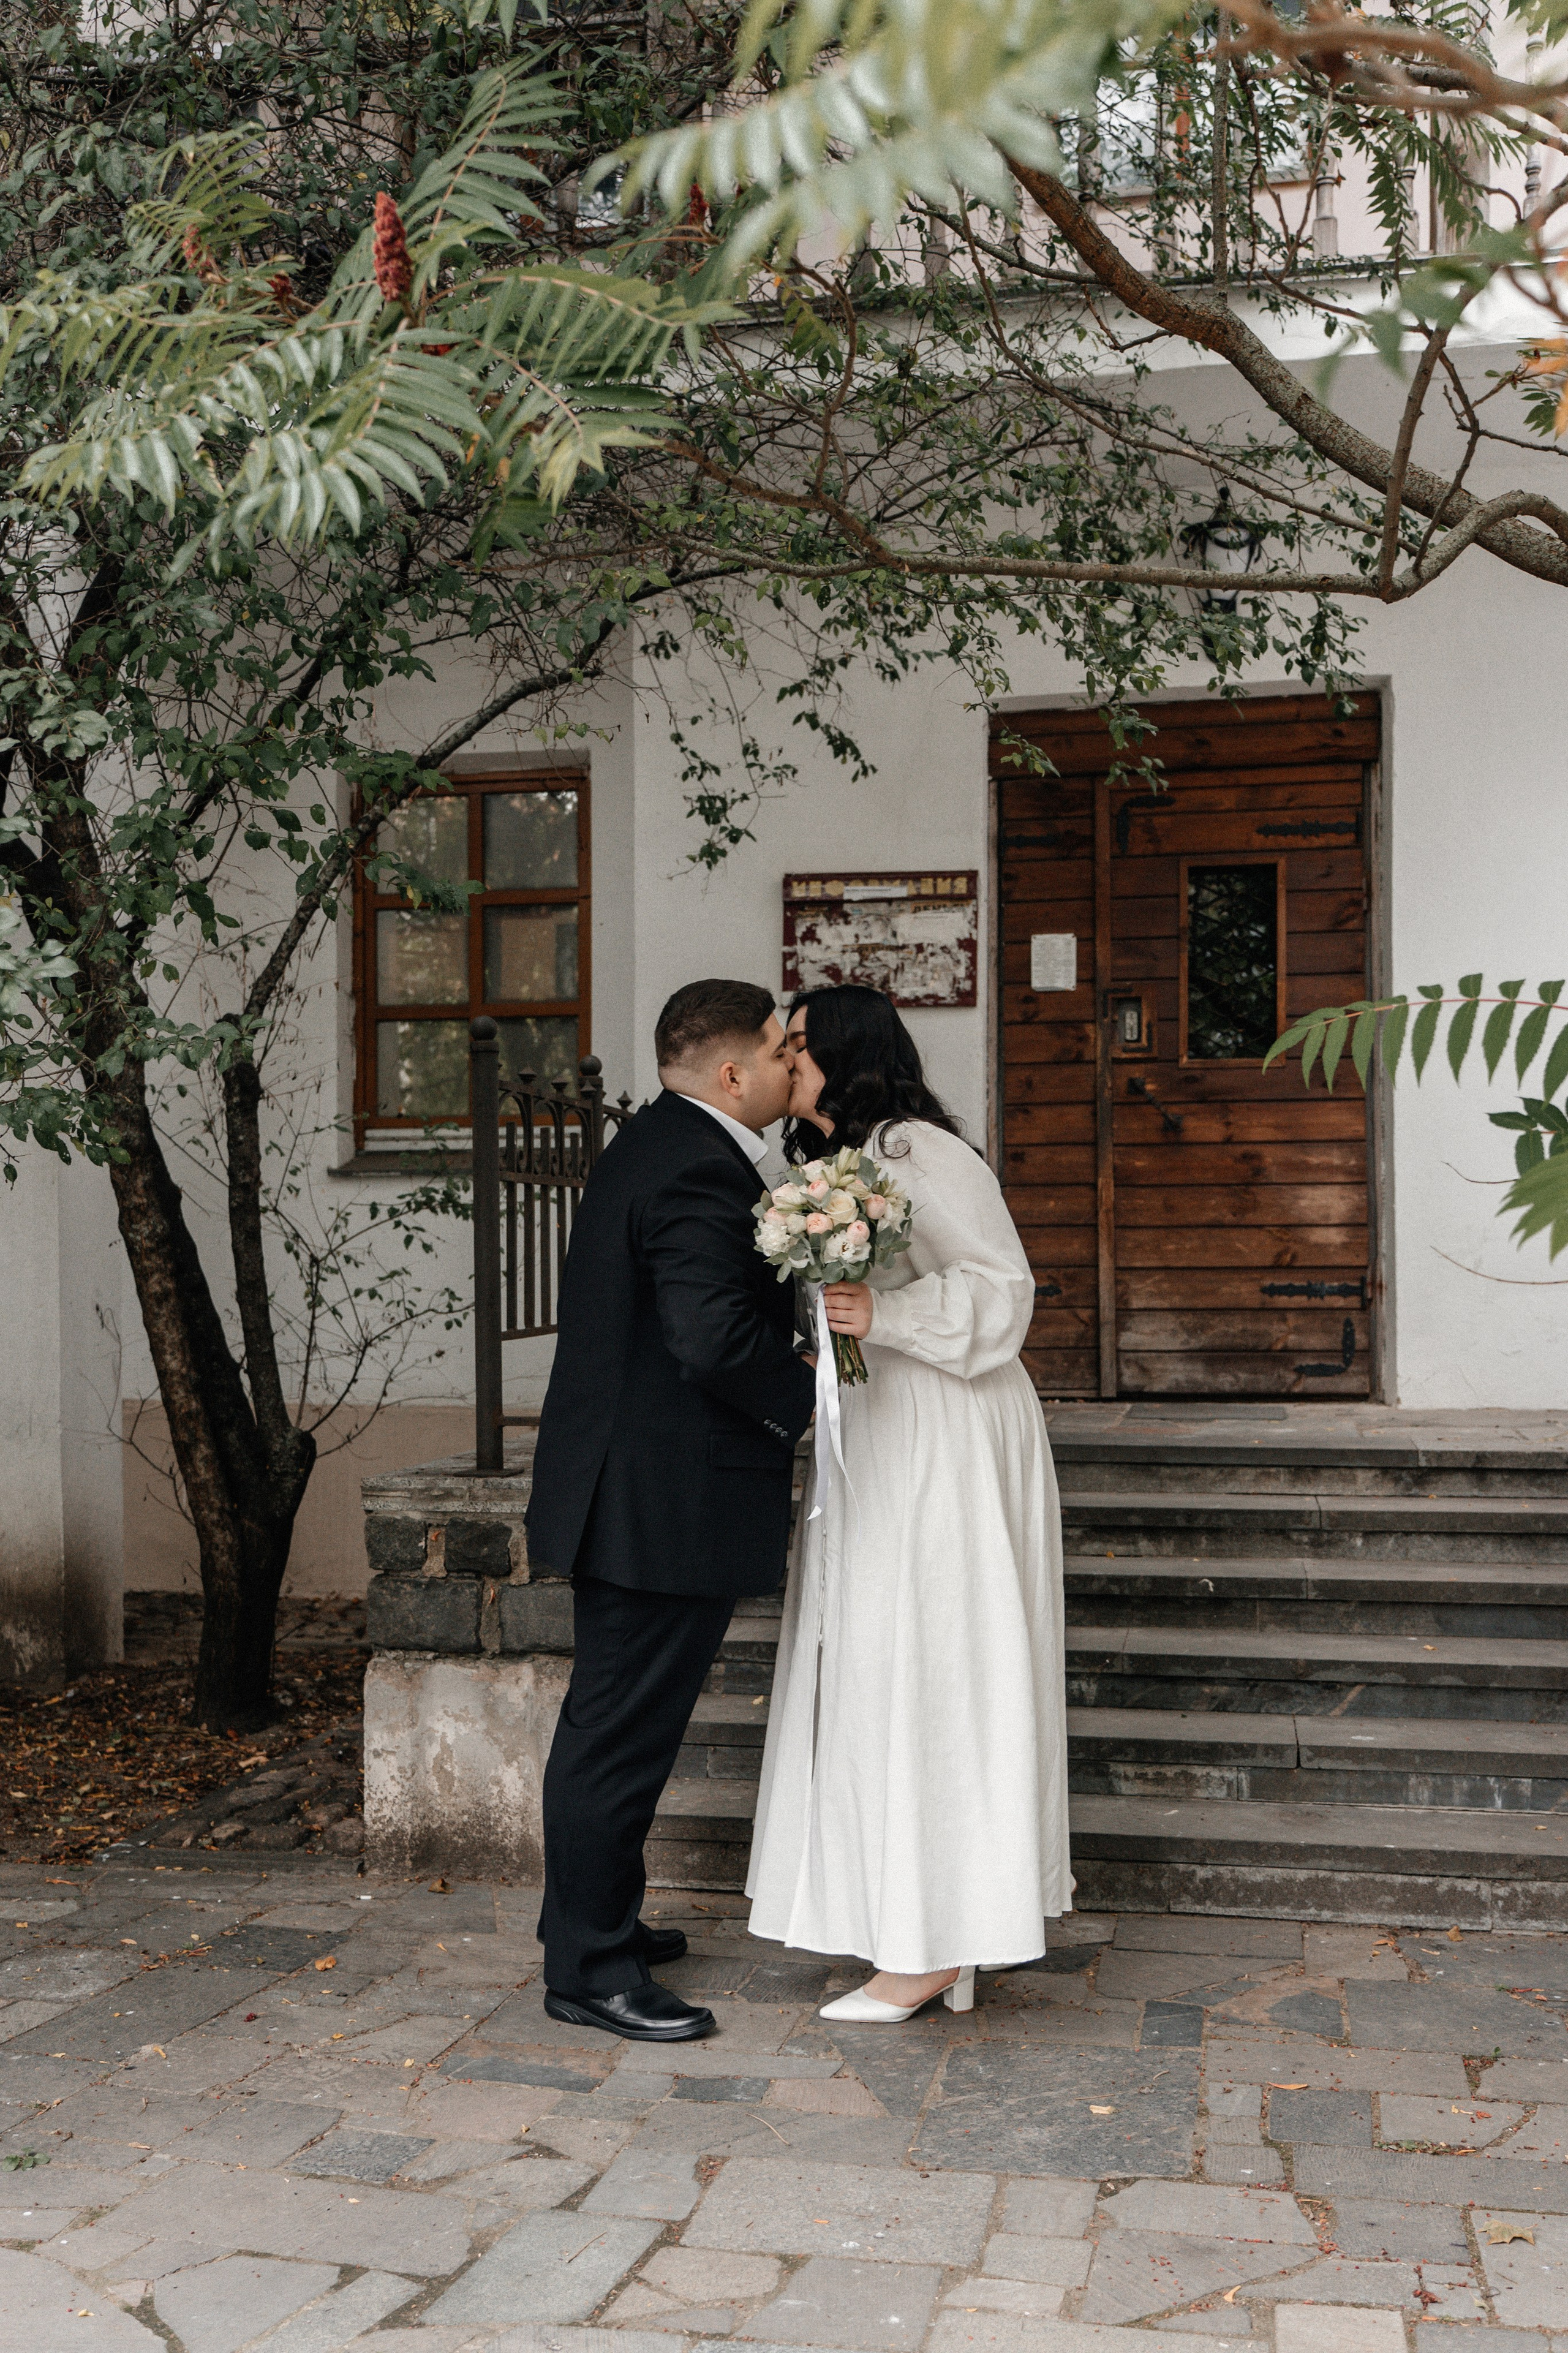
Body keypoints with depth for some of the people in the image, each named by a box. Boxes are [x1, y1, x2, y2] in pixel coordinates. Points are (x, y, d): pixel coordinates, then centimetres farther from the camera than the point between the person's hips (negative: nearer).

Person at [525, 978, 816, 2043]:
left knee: (614, 1721, 22)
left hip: (626, 1493, 11)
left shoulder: (653, 1146, 13)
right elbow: (717, 1338, -29)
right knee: (624, 1730, 0)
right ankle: (591, 1970, 13)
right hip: (671, 1506, -11)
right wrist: (804, 1394, -12)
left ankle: (593, 1916, 37)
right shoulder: (701, 1172, -20)